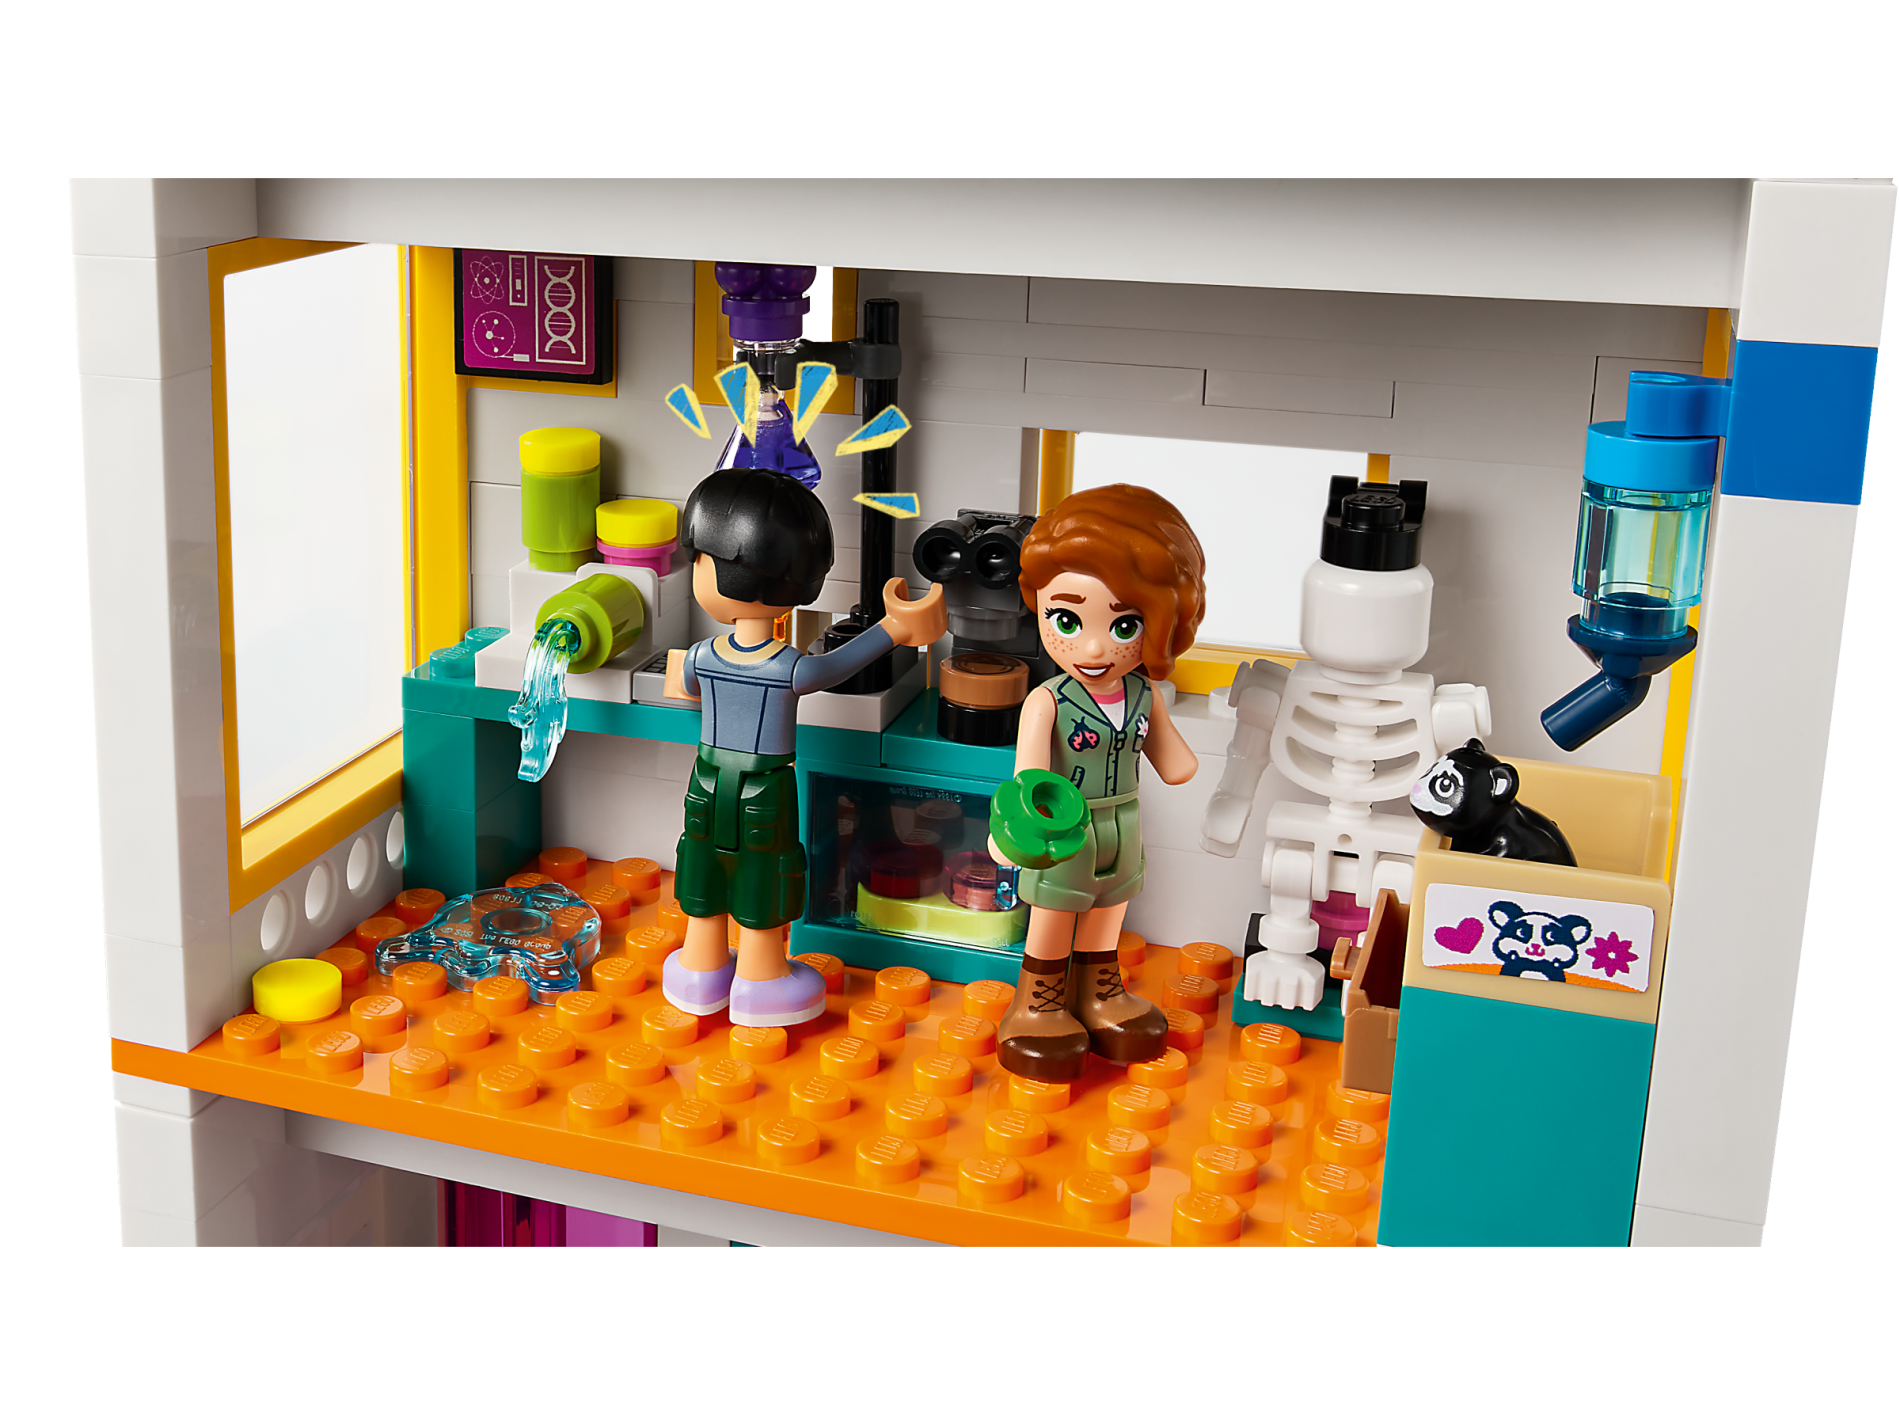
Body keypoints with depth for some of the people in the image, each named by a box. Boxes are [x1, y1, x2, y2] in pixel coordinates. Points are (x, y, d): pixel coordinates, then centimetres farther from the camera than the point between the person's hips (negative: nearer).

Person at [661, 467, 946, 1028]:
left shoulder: (702, 658, -12)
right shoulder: (793, 669, -21)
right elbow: (835, 667, -2)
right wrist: (890, 630, 11)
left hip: (707, 787, 3)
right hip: (766, 795, -3)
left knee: (708, 875, 19)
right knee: (763, 878, 14)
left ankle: (702, 967, 35)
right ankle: (760, 980, 27)